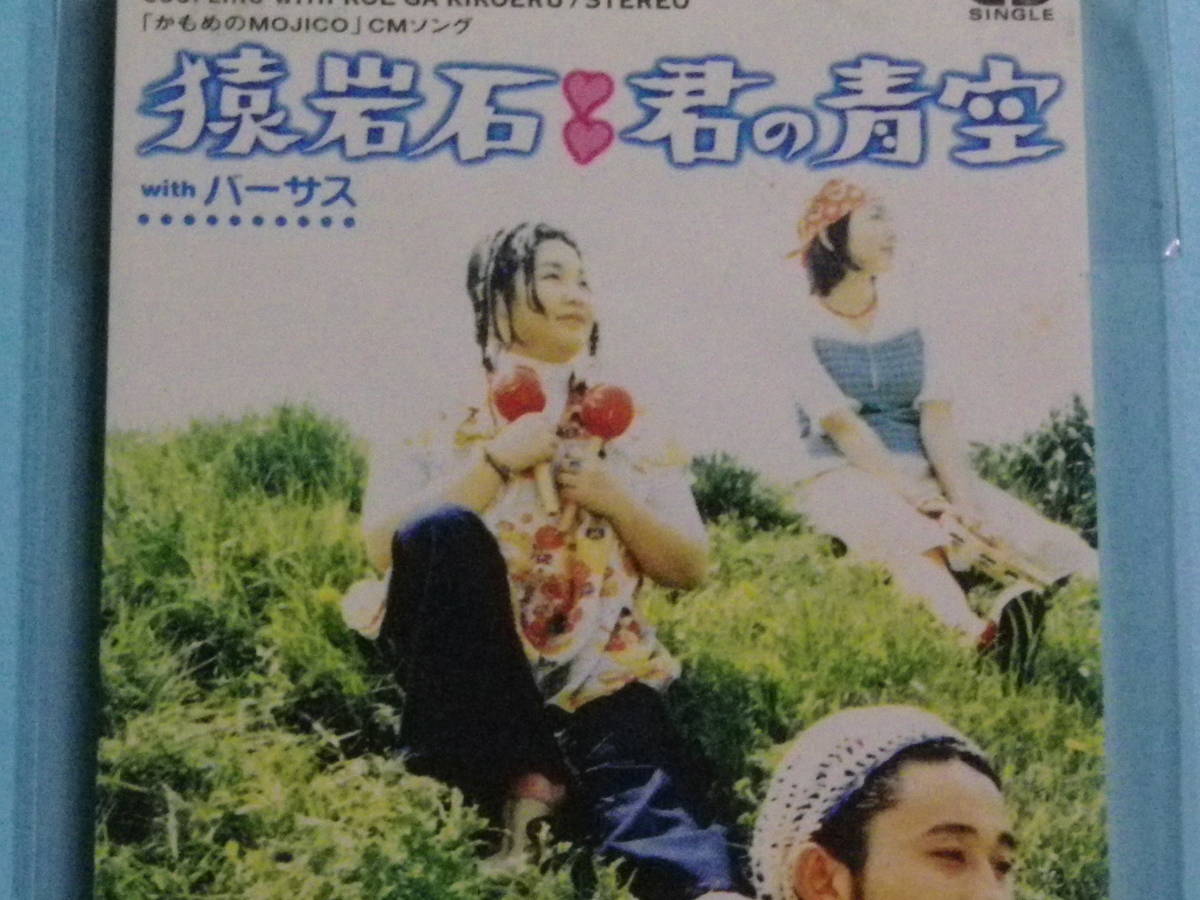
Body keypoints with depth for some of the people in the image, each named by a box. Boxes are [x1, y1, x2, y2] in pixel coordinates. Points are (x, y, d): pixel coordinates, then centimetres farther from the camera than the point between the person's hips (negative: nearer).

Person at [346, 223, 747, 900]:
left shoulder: (624, 422, 15)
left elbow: (691, 567, 12)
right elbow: (385, 544, -7)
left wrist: (616, 498, -5)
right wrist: (498, 462, -11)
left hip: (594, 673, 2)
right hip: (461, 666, -1)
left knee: (653, 806, -29)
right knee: (444, 530, -31)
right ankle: (522, 785, -26)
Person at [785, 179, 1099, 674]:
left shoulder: (907, 322, 15)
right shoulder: (802, 330, 1)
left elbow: (938, 417, 1)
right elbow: (842, 425, -11)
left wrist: (962, 494, -15)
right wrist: (908, 490, -22)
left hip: (922, 472, 6)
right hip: (847, 477, -6)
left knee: (1034, 532, -17)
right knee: (908, 537, -37)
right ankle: (980, 634, -63)